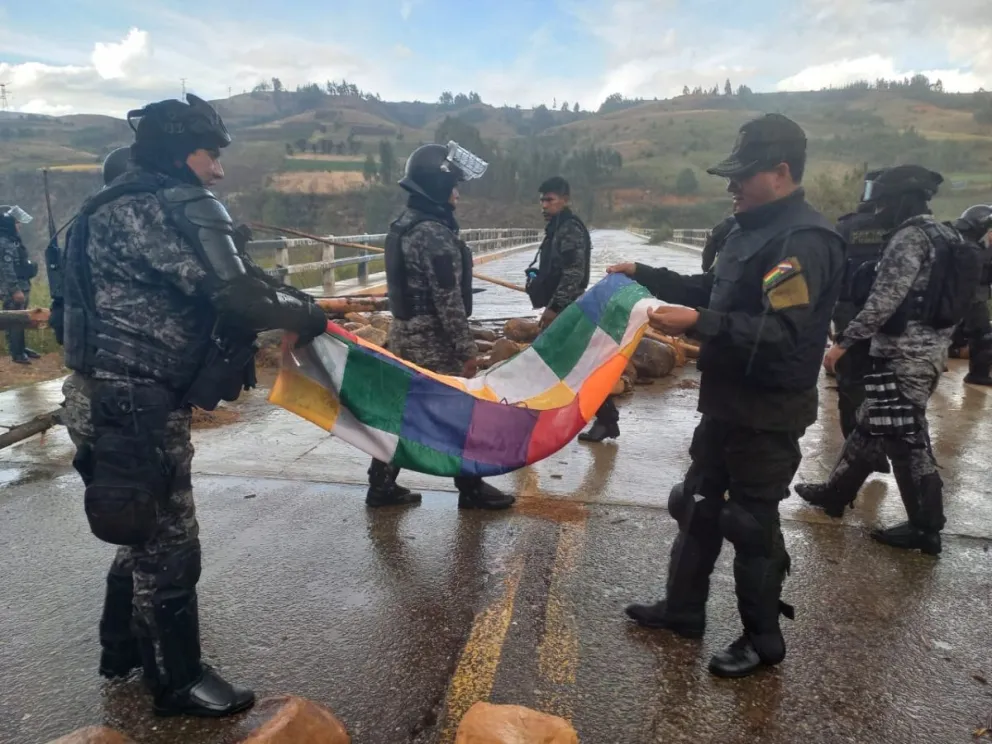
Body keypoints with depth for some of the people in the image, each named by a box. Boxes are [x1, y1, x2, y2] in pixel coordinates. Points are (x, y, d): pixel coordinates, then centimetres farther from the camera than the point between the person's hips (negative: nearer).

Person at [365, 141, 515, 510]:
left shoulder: (402, 225, 11)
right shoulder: (435, 233, -19)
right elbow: (449, 300, -21)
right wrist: (467, 348, -15)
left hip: (404, 332, 9)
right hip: (433, 339, -9)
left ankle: (382, 485, 21)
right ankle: (472, 489, 16)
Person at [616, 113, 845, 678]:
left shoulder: (805, 240, -20)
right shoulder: (754, 229, 11)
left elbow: (781, 334, -30)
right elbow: (713, 292, 22)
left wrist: (698, 325, -34)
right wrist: (645, 274, 17)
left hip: (769, 413, -10)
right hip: (729, 402, 10)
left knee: (752, 523, 3)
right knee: (699, 505, 18)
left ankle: (763, 639, 24)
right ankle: (683, 608, 35)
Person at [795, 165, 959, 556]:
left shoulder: (910, 236, -15)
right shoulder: (942, 235, 15)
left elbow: (885, 300, -22)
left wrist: (843, 342, -18)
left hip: (903, 353, -10)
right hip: (928, 350, 10)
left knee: (906, 440, -1)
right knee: (870, 426, 17)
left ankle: (925, 528, 9)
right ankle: (835, 492, 30)